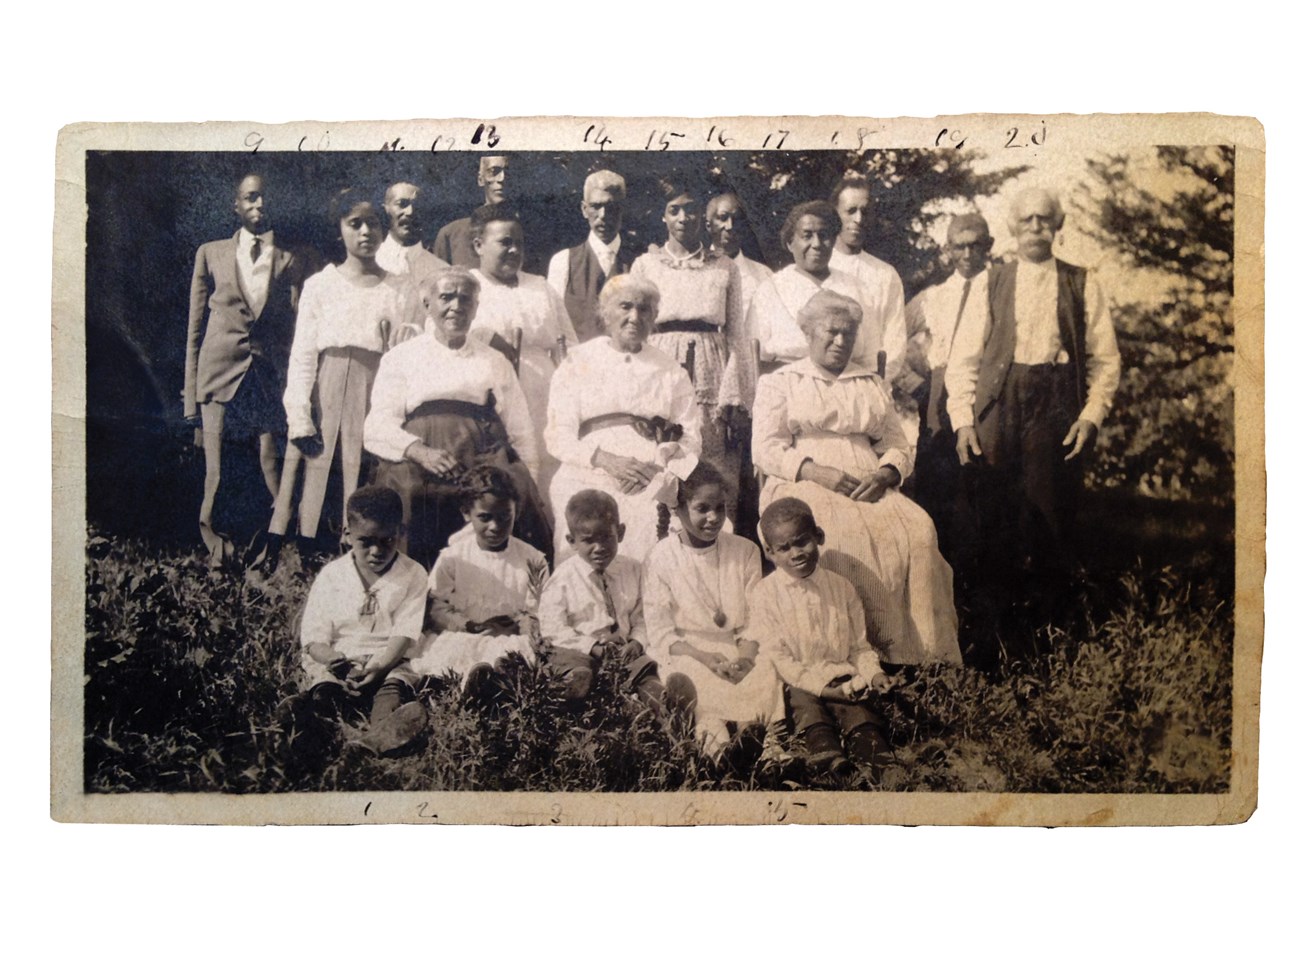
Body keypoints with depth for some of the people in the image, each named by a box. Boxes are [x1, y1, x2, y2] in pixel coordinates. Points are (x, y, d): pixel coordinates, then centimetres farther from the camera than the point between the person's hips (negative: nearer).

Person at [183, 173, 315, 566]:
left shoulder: (295, 259, 9)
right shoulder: (211, 254, 13)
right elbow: (195, 329, 12)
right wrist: (192, 398, 6)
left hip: (274, 381, -1)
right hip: (221, 378, 1)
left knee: (274, 477, -6)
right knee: (218, 478, -1)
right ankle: (217, 554, 13)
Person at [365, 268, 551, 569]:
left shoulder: (496, 363, 25)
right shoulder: (401, 357, 17)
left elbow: (522, 434, 21)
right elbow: (378, 427, 5)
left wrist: (528, 488, 5)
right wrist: (420, 451, -15)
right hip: (417, 476, -2)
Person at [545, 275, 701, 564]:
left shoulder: (670, 372, 14)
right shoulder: (578, 363, 9)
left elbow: (690, 440, 8)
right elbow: (558, 436, 1)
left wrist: (655, 468, -11)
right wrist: (606, 459, -15)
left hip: (651, 494, 1)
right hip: (585, 488, -1)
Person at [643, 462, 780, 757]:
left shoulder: (745, 551, 7)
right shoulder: (660, 559, -1)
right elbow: (661, 633, -5)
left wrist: (744, 658, -18)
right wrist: (705, 658, -21)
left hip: (740, 652, 3)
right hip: (685, 653, -2)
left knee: (767, 676, -29)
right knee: (691, 683, -37)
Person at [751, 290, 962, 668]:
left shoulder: (872, 385, 27)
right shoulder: (779, 382, 15)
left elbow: (898, 445, 19)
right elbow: (765, 450, 2)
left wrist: (884, 474, -5)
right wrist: (816, 472, -13)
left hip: (870, 489, 3)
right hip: (803, 486, -3)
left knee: (918, 529, -29)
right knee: (843, 536, -37)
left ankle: (921, 652, -29)